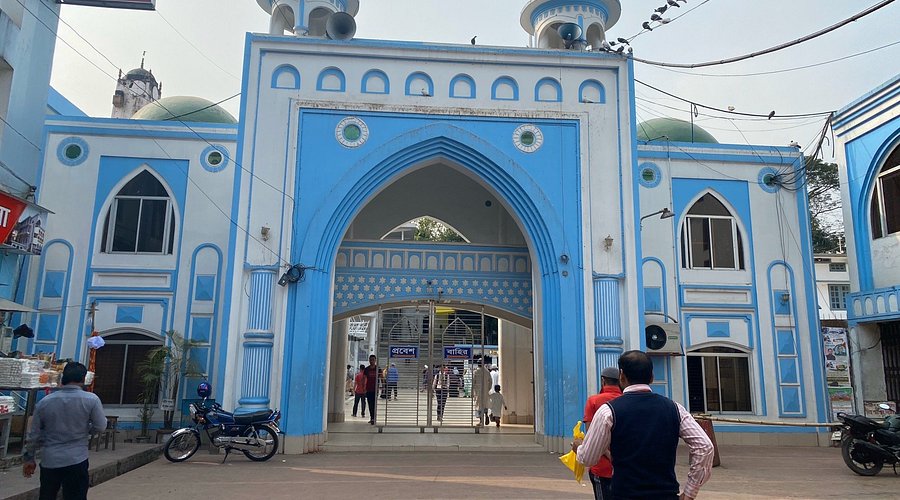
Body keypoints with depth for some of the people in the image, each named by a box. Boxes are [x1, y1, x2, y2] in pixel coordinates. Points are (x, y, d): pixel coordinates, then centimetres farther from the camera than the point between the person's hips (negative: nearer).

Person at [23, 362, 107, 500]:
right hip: (76, 461, -3)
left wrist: (29, 458, 20)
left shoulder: (44, 402, 0)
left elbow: (34, 434, 7)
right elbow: (100, 427, -5)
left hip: (49, 462, 4)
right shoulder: (91, 399, -11)